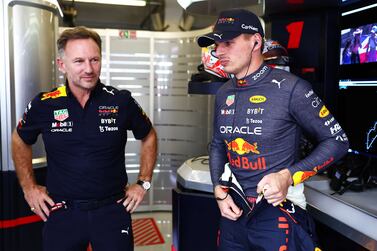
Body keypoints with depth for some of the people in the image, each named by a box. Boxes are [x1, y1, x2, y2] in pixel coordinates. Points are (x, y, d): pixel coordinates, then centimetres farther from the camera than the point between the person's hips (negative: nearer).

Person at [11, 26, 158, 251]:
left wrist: (144, 182, 5)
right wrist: (29, 187, 9)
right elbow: (20, 141, 14)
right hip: (61, 212, 1)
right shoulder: (44, 105, -5)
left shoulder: (121, 102, -7)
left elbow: (149, 137, 9)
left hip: (113, 209, 0)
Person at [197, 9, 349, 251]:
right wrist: (219, 191, 2)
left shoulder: (289, 88, -15)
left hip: (276, 211, -5)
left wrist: (288, 176, -20)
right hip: (233, 210, 6)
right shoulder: (224, 93, 4)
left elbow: (337, 140, -9)